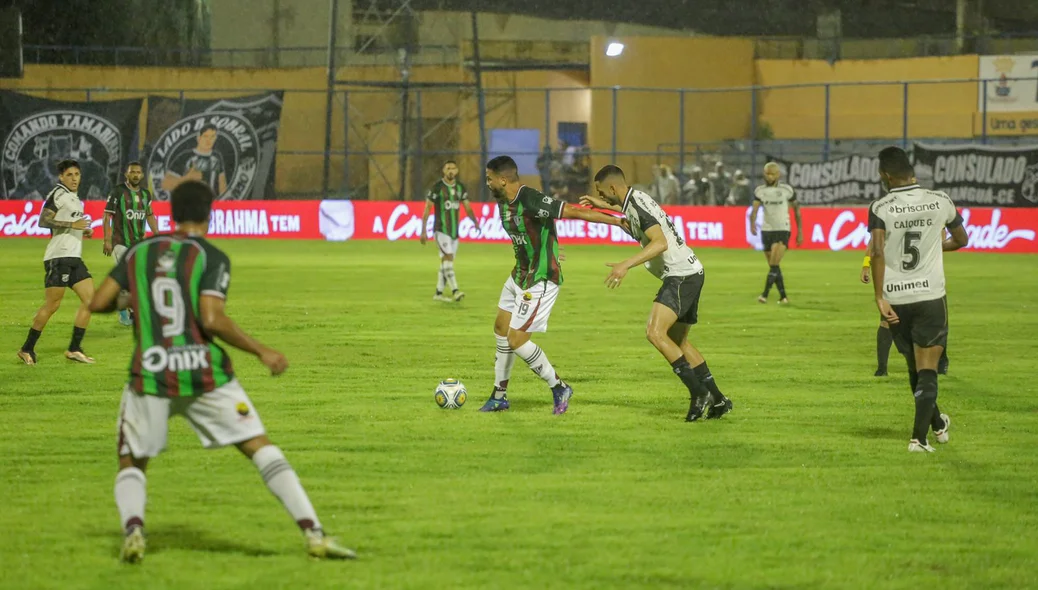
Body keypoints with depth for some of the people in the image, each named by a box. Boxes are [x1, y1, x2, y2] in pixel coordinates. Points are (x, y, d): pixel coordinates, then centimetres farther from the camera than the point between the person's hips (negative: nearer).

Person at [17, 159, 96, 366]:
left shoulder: (74, 199, 19)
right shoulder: (58, 194, -9)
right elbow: (43, 221, -18)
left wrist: (84, 231, 13)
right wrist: (72, 225, -21)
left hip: (74, 257, 9)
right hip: (59, 257, -9)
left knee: (90, 298, 2)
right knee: (52, 304, -9)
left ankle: (74, 349, 7)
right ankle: (27, 349, 1)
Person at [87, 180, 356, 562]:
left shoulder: (138, 252, 8)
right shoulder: (212, 258, -3)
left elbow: (98, 303, 7)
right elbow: (212, 319, -15)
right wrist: (262, 352, -7)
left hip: (150, 375, 2)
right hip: (205, 373, -2)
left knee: (131, 465, 17)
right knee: (262, 449, 4)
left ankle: (132, 531, -14)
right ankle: (313, 534, -6)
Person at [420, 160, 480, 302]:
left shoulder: (460, 187, 8)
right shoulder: (437, 187, -7)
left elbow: (467, 208, 8)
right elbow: (427, 209, -5)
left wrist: (475, 222, -11)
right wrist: (423, 231, -8)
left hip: (455, 230, 6)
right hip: (441, 230, -6)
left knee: (445, 261, 10)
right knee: (448, 258, -17)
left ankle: (438, 293, 18)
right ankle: (455, 291, -25)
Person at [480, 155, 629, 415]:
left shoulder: (532, 202, -27)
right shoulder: (503, 202, 2)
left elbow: (575, 212, -27)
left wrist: (617, 221, -26)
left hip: (541, 280, -10)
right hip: (520, 274, 10)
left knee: (516, 338, -10)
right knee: (501, 328, 16)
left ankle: (559, 388, 5)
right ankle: (499, 397, 28)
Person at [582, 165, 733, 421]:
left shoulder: (637, 206, -16)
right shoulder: (636, 199, 14)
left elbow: (660, 243, -30)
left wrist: (626, 265, -35)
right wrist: (603, 206, 47)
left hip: (681, 275, -11)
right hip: (689, 273, 11)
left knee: (656, 332, -21)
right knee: (678, 341, 17)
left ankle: (699, 392, -21)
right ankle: (718, 400, 17)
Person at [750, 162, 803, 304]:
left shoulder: (787, 190, -2)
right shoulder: (759, 191, 4)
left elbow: (796, 209, 7)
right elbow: (754, 209, -7)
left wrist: (800, 232, 6)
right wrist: (752, 224, -28)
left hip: (782, 230, -4)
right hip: (766, 230, 4)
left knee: (774, 265, -17)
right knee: (774, 267, 8)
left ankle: (765, 295, -22)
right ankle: (783, 296, 18)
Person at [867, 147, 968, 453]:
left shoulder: (881, 208, -8)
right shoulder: (940, 201, -1)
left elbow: (877, 252, -19)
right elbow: (961, 240, 14)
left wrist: (880, 298, -16)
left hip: (896, 300, 1)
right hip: (931, 296, -1)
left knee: (914, 368, 19)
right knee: (927, 371, 2)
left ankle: (937, 424, 37)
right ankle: (919, 437, -9)